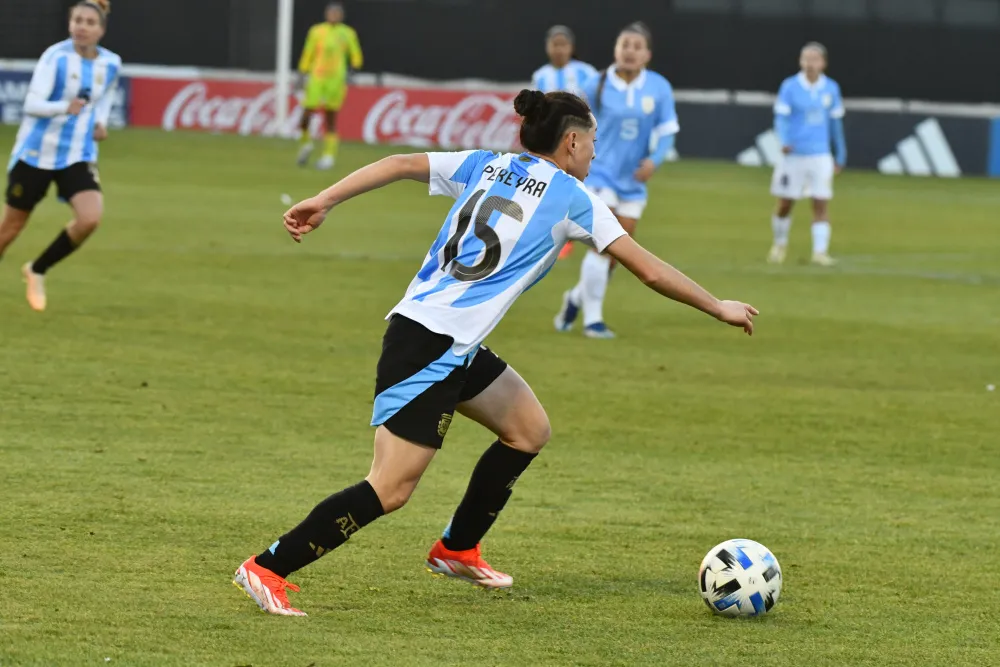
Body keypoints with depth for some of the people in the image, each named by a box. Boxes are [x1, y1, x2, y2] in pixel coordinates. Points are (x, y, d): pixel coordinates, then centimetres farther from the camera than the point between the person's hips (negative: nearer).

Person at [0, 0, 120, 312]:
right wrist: (65, 107, -38)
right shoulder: (56, 57, -16)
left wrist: (101, 122, 5)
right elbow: (32, 104, -22)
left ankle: (37, 271, 3)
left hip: (78, 157, 3)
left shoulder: (111, 64, -1)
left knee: (90, 219, -19)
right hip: (35, 153, -3)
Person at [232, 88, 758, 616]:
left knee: (529, 430, 21)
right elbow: (650, 271, 2)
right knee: (391, 489, -9)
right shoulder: (572, 198, -2)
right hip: (431, 347, -9)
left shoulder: (485, 166, 14)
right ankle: (267, 570, -11)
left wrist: (325, 201, -3)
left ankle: (456, 551, 30)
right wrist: (719, 308, 14)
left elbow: (401, 165, 0)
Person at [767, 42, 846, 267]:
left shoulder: (831, 88, 4)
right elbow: (781, 117, -10)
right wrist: (784, 140, -30)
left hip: (820, 156, 2)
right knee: (785, 205, 5)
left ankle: (820, 251, -5)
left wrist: (841, 155, 15)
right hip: (794, 155, -2)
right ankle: (779, 244, 26)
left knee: (821, 204, -6)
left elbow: (835, 122, 13)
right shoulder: (790, 86, -5)